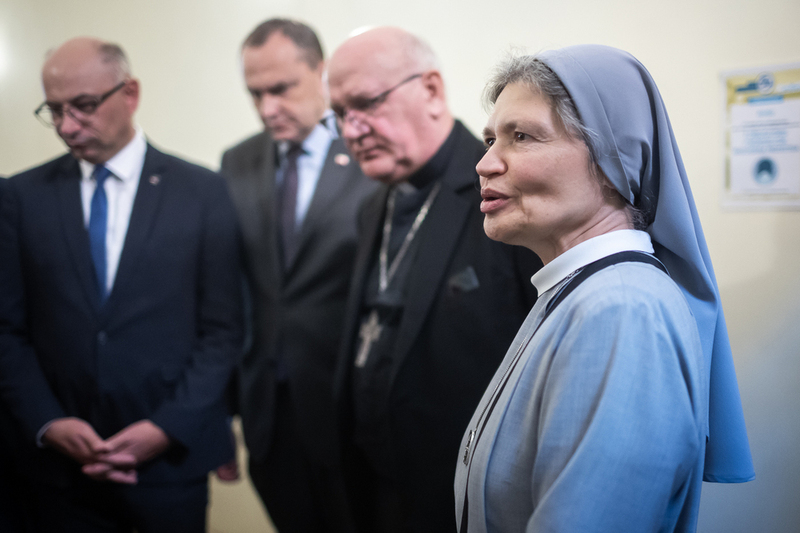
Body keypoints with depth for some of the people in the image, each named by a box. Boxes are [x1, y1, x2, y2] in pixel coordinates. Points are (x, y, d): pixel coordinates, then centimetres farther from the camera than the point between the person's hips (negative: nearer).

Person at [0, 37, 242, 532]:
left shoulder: (203, 191, -2)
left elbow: (223, 329, -2)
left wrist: (168, 427, -11)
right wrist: (47, 423, -9)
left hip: (172, 459, -1)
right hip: (63, 463, 1)